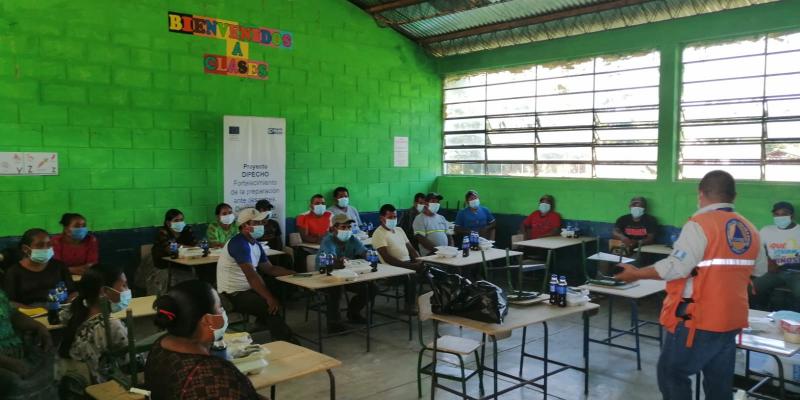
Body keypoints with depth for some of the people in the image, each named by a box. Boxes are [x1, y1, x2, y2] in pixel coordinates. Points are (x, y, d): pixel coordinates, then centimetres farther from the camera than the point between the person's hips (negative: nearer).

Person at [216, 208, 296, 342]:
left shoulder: (255, 244, 10)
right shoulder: (239, 243, -20)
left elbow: (270, 268, 14)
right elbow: (252, 275, -28)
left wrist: (294, 273, 0)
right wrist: (269, 298, -32)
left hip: (247, 289, 10)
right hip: (233, 295, -10)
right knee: (271, 306, -24)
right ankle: (287, 342, -11)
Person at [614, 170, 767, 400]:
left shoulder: (700, 225, -16)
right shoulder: (750, 230, 6)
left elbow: (676, 267, -23)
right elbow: (759, 269, 19)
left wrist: (637, 274, -13)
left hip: (698, 319, -7)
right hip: (731, 319, 7)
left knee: (671, 374, 7)